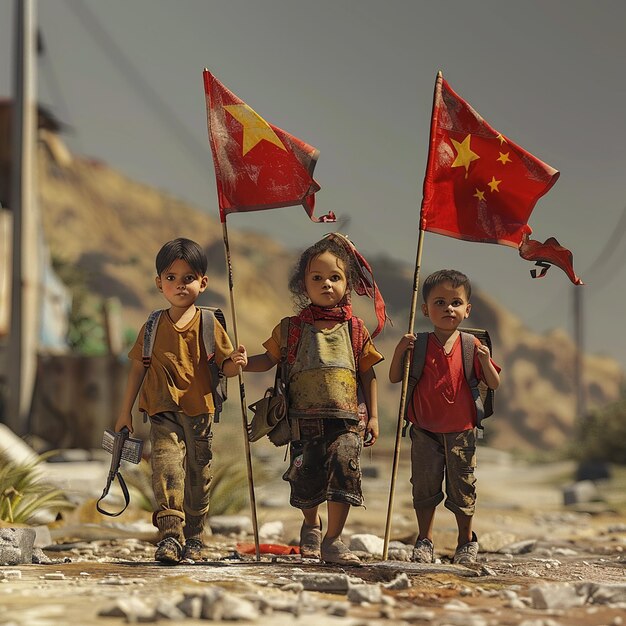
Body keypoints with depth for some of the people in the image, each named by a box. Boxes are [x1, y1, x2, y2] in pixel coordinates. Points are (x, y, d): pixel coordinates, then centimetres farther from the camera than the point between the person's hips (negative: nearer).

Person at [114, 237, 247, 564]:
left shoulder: (209, 325, -1)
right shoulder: (153, 327, 4)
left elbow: (223, 365, 1)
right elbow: (138, 367, 12)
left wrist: (236, 363, -23)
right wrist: (125, 411, 13)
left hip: (199, 412, 0)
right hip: (163, 411, 0)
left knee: (198, 472, 8)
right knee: (166, 463, -19)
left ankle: (193, 537, 23)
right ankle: (170, 533, -25)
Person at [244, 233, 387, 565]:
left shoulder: (355, 329, 8)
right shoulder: (293, 328, 7)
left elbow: (368, 373, 11)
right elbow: (269, 358, 12)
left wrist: (373, 416, 7)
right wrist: (245, 363, -9)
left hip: (345, 418, 0)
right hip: (305, 418, 0)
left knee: (344, 472, -10)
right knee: (307, 478, 2)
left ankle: (333, 541, 2)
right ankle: (311, 525, 34)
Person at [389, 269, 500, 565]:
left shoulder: (472, 347, -3)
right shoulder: (419, 346, -1)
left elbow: (494, 384, -2)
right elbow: (395, 378, 3)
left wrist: (484, 360, -21)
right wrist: (400, 351, -14)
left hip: (461, 432, -1)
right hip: (425, 432, 1)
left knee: (462, 489, 6)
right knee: (424, 488, 5)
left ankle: (466, 540, 24)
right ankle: (424, 541, 19)